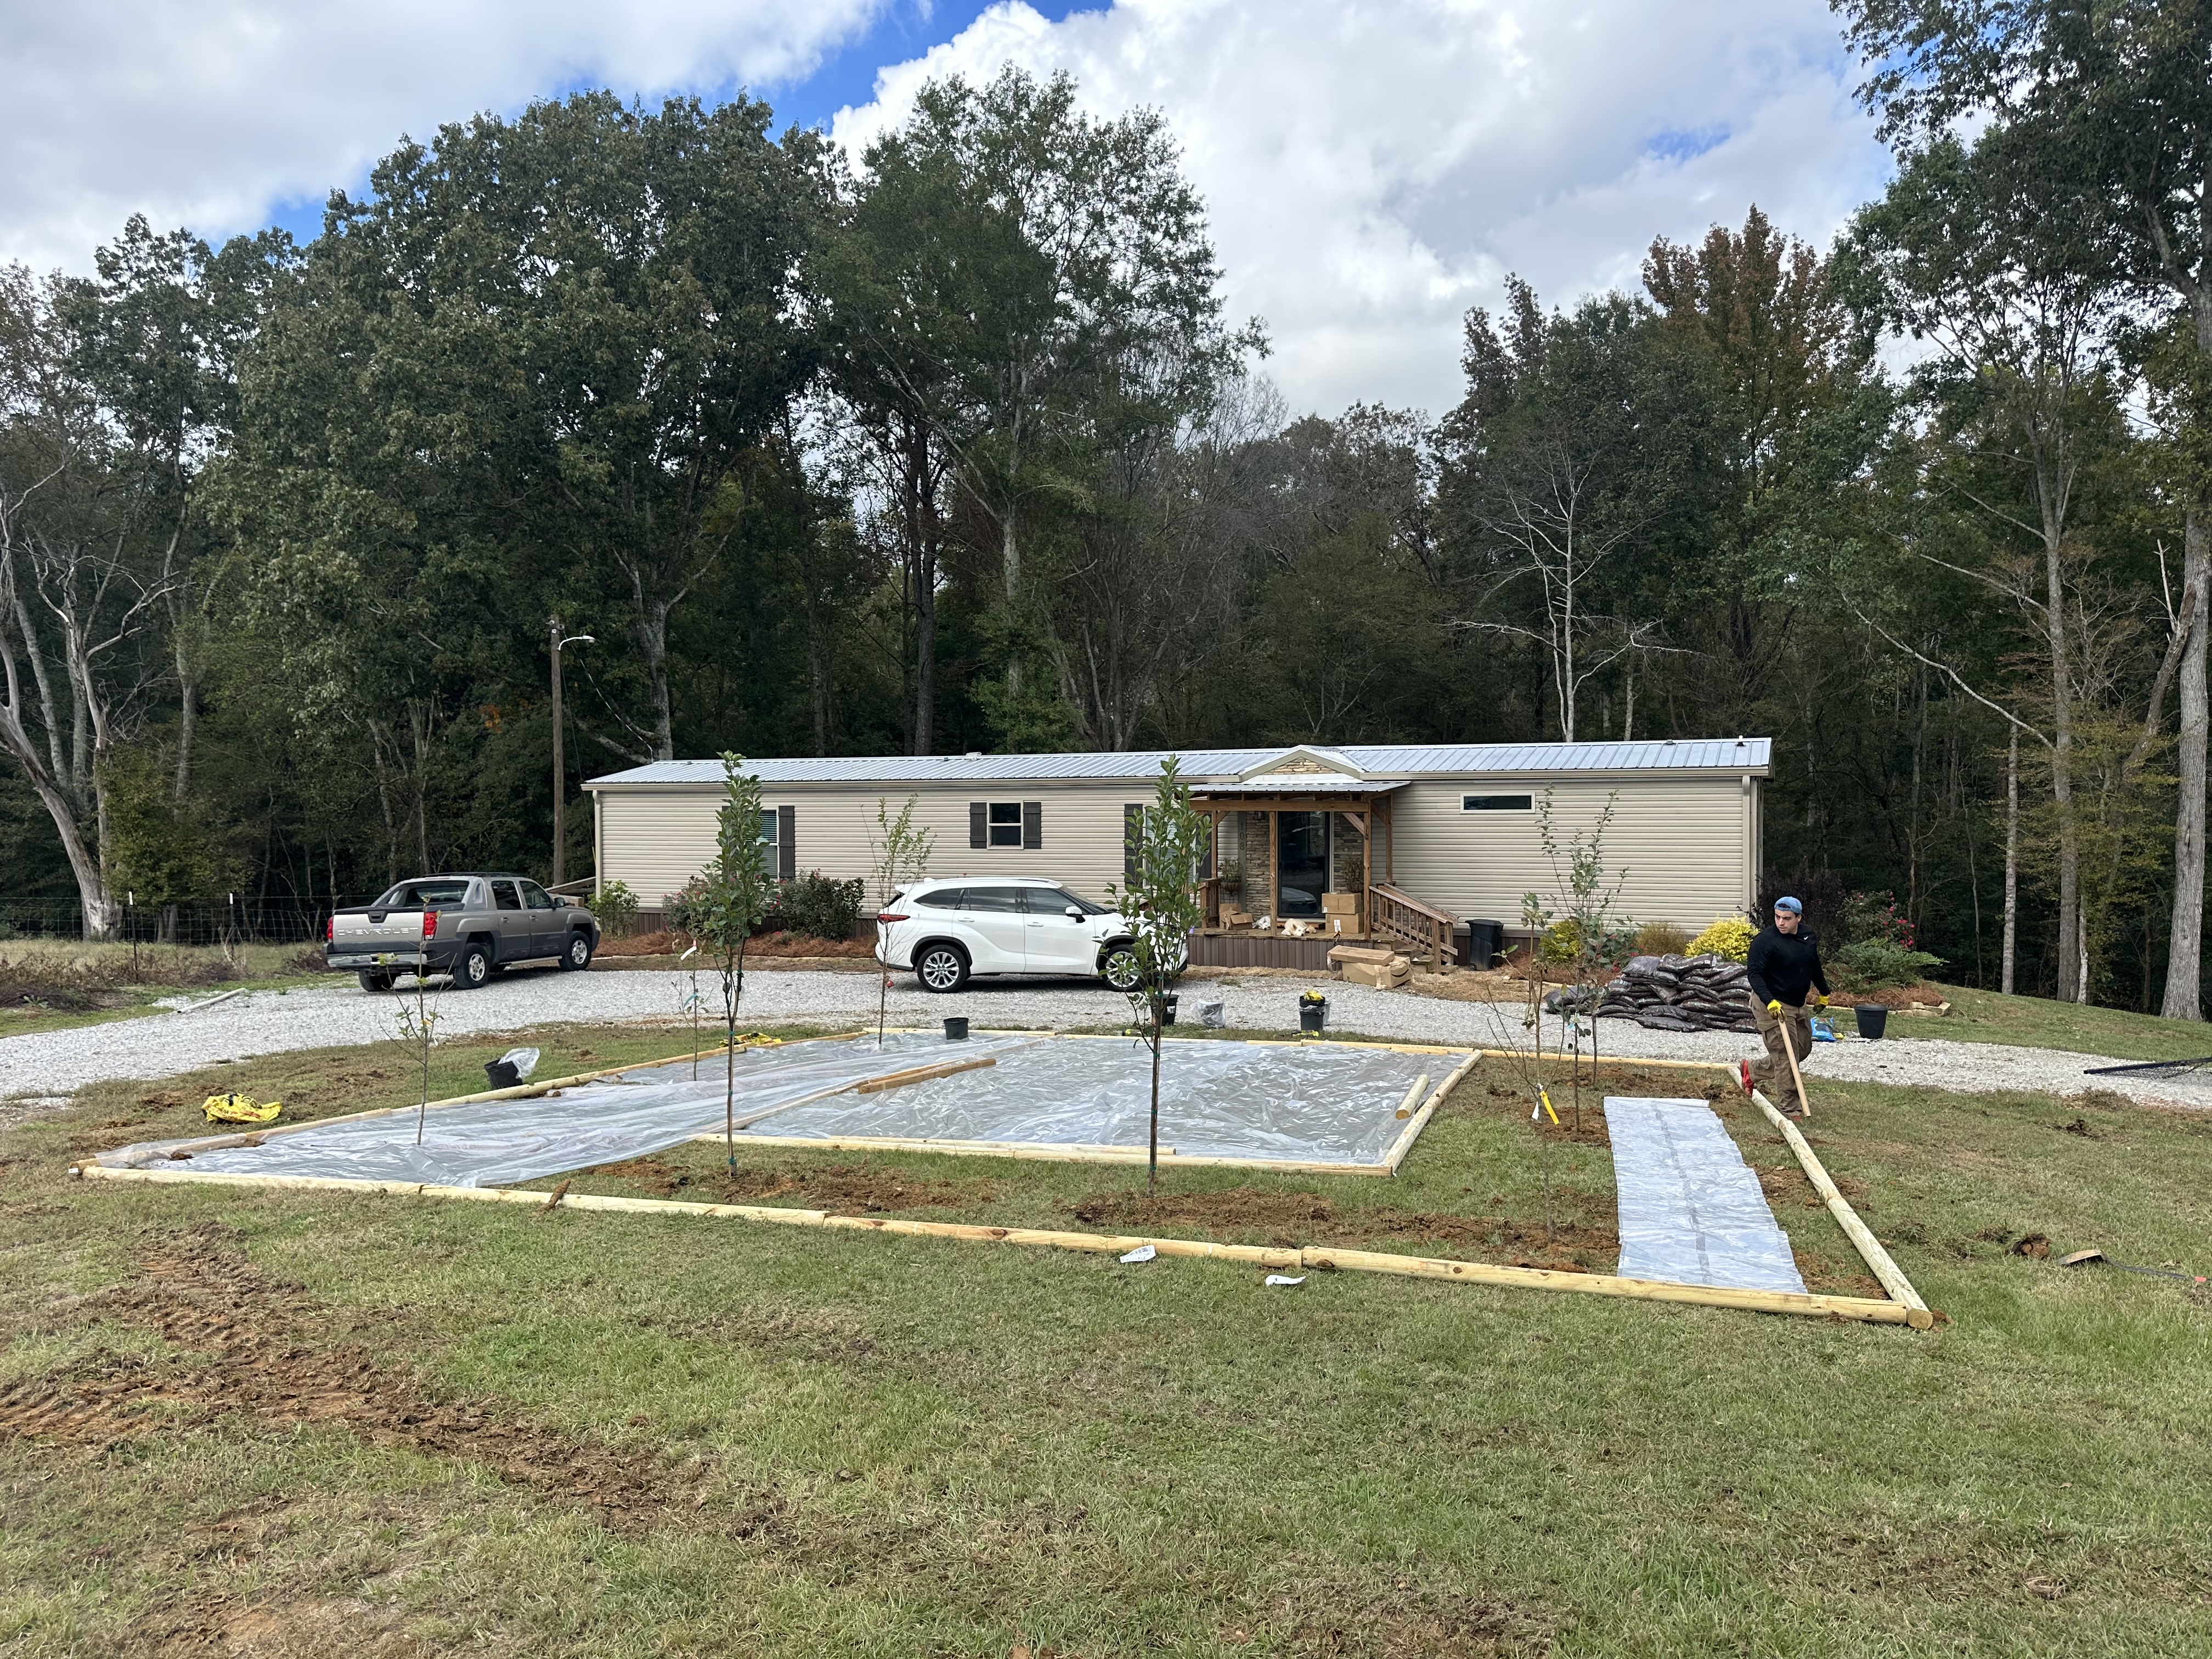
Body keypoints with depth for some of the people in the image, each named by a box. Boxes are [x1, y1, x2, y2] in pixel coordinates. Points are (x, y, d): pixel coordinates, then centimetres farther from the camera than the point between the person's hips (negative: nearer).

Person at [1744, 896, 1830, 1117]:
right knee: (1785, 1056, -8)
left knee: (1803, 1049, 17)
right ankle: (1790, 1106, 1)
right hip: (1772, 1005, -8)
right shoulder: (1765, 939, -18)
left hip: (1797, 1005, 8)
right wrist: (1770, 1001, -33)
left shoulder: (1809, 937, 5)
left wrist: (1824, 993, 28)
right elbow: (1754, 973, -22)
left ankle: (1754, 1071, 30)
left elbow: (1815, 968, 21)